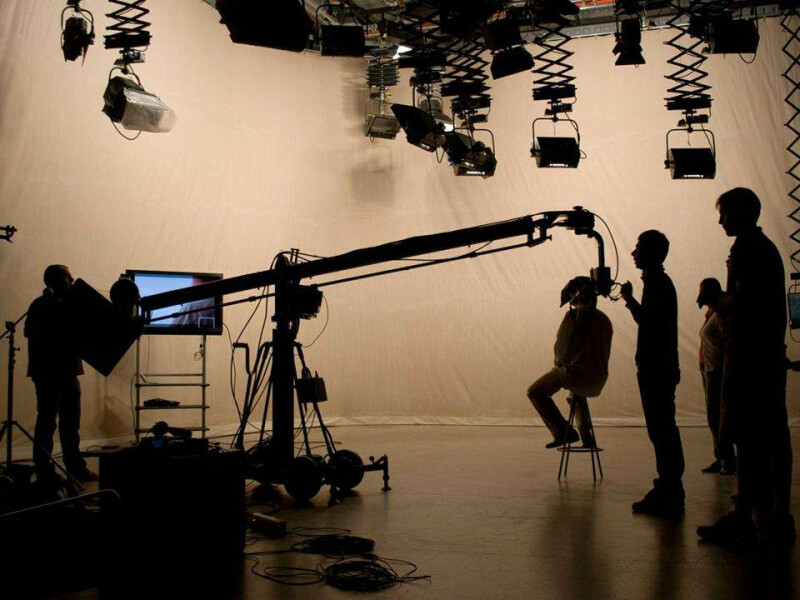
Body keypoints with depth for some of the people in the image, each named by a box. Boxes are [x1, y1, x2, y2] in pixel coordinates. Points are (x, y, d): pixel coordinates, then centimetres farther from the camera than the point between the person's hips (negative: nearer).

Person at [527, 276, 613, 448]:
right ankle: (586, 436, 34)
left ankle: (563, 431, -4)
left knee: (535, 392, 7)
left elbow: (562, 347, -14)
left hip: (575, 372, -7)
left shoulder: (574, 316, -14)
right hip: (599, 377, 7)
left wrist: (559, 362, 7)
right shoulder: (603, 318, 8)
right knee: (578, 393, 39)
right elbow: (603, 352, 14)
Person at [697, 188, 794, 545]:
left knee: (749, 438, -10)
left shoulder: (746, 247, -9)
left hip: (748, 354, -10)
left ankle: (743, 518, -8)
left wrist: (721, 302, -2)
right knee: (774, 435, 10)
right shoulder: (768, 247, 20)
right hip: (773, 353, 10)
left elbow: (744, 298, -20)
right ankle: (779, 517, 16)